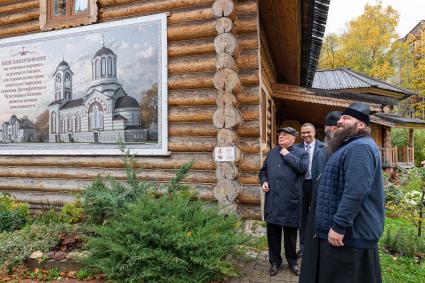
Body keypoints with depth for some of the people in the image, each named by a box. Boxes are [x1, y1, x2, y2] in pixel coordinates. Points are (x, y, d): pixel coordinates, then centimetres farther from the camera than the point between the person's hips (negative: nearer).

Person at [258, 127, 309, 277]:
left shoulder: (301, 153, 0)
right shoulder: (272, 152, 13)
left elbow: (303, 168, -20)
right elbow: (263, 171, 19)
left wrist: (287, 154, -14)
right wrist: (264, 181, -1)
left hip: (290, 201, -3)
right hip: (272, 200, 4)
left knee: (290, 234, 12)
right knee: (272, 233, 11)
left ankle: (292, 262, 32)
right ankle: (274, 261, 29)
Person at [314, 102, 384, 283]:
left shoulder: (360, 147, -19)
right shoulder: (351, 146, 17)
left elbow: (356, 191, -29)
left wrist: (338, 226, -27)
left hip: (350, 232, -10)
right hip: (351, 230, 10)